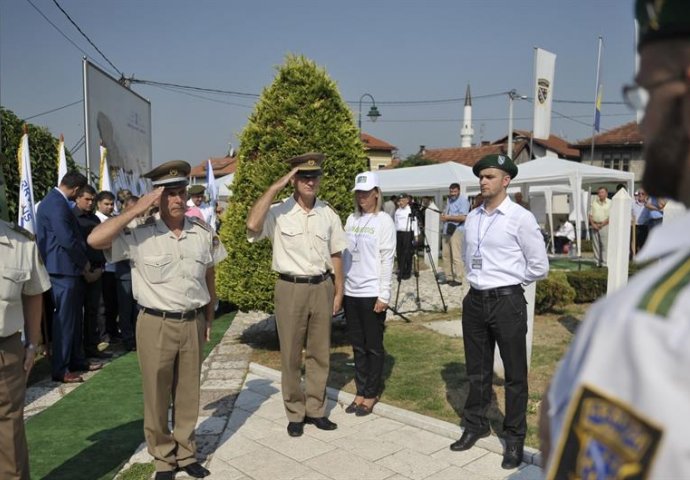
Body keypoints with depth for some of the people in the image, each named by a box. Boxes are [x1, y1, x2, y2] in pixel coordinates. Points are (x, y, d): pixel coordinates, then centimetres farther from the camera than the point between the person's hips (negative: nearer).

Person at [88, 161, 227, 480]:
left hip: (193, 324, 3)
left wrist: (208, 319, 12)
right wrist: (136, 210, -22)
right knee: (157, 396, 11)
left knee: (188, 394, 14)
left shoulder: (203, 233, 1)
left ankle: (185, 453, 32)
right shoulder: (140, 234, -10)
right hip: (156, 326, -3)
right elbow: (95, 240, -23)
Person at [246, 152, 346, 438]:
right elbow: (252, 224, -29)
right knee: (291, 355, 7)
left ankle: (315, 409, 27)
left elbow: (335, 255, 10)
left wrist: (338, 292, 7)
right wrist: (275, 187, -23)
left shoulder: (328, 214, 4)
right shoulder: (278, 212, -7)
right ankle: (295, 413, 23)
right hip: (291, 289, -3)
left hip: (321, 288, 3)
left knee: (319, 353, 12)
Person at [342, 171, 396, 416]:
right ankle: (361, 392, 23)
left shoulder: (384, 220, -6)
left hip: (372, 292, -5)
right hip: (351, 291, 5)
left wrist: (383, 294, -13)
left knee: (373, 346, 6)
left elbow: (387, 259, -9)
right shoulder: (351, 219, 9)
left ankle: (371, 394, 18)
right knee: (357, 346, 12)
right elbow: (344, 254, 12)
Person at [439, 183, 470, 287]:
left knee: (456, 256, -9)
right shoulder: (449, 200, 19)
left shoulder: (463, 200, -8)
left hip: (457, 230, -8)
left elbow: (463, 217, -18)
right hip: (447, 230, 8)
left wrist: (448, 217, -14)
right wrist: (443, 216, 4)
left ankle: (458, 279, -5)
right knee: (445, 254, 9)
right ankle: (447, 276, 17)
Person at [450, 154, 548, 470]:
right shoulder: (472, 218, 8)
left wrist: (508, 281, 2)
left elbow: (539, 266, -6)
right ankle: (475, 425, 35)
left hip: (507, 302, -5)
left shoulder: (520, 218, -10)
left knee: (514, 374, 6)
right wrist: (477, 279, 13)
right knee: (477, 370, 18)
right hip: (474, 301, 6)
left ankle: (514, 438, 21)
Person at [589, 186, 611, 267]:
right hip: (594, 226, 4)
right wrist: (593, 224, -4)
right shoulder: (594, 202, 12)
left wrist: (601, 225, -12)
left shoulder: (610, 203, -1)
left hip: (604, 226, -4)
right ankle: (597, 262, 13)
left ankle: (604, 263, -3)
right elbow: (590, 214, 11)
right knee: (595, 245, 6)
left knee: (605, 245, -6)